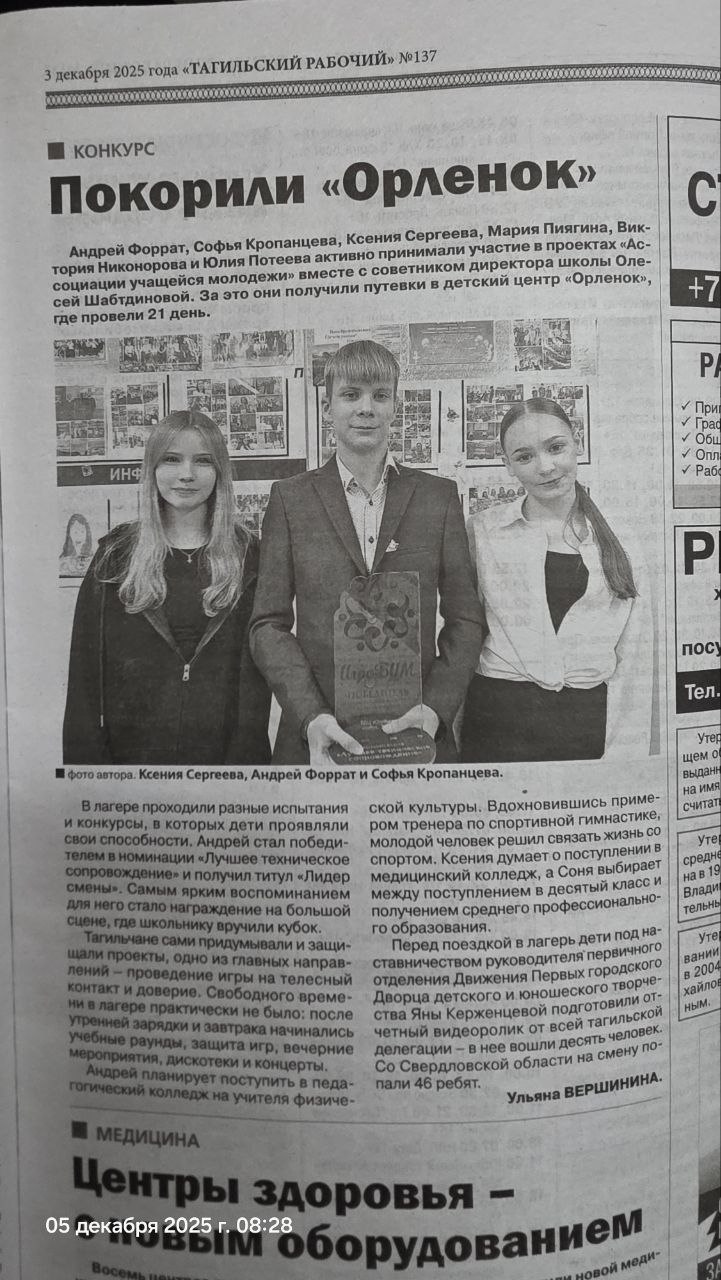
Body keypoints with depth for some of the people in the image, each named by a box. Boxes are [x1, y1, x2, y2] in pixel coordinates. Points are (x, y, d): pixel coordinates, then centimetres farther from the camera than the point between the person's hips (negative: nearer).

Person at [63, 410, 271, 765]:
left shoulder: (248, 558, 1)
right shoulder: (114, 556, 2)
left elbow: (254, 677, -4)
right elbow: (86, 669, -1)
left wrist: (244, 757, -14)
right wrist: (87, 760, -9)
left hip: (227, 751, 0)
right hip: (131, 749, 1)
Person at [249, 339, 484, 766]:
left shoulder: (440, 496, 5)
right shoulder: (290, 499, 4)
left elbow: (465, 619, 4)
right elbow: (269, 623, 0)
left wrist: (436, 707, -11)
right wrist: (311, 716, -14)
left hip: (415, 734, 1)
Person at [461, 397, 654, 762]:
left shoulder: (619, 540, 4)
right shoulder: (482, 531, 2)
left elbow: (632, 659, 4)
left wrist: (623, 754, -3)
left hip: (594, 724, 1)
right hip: (499, 723, -1)